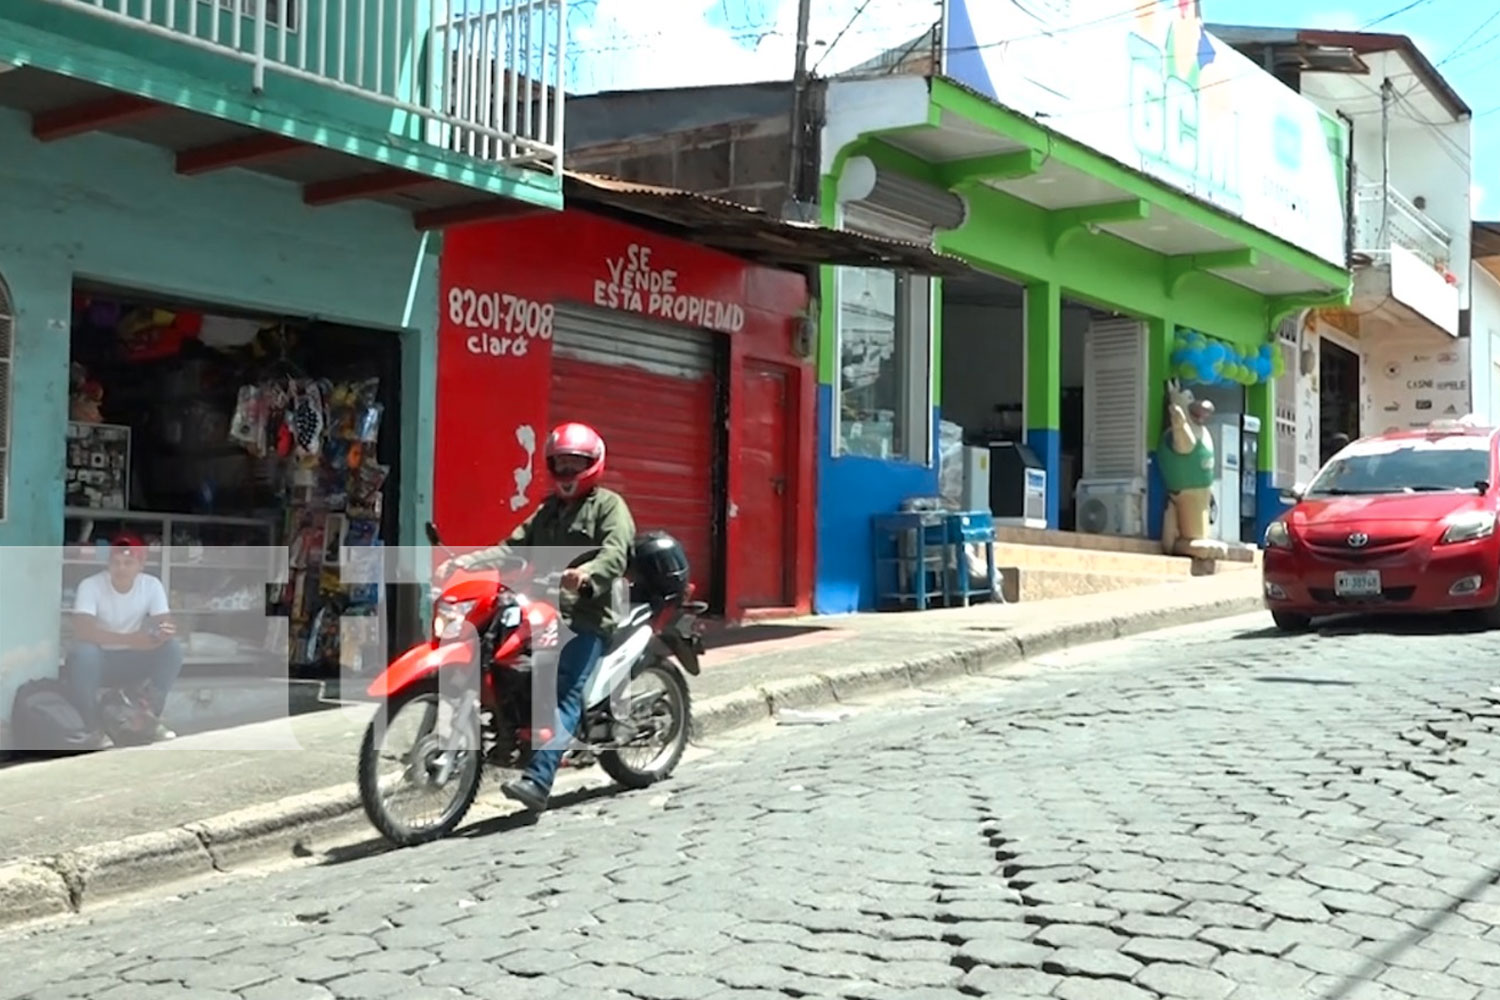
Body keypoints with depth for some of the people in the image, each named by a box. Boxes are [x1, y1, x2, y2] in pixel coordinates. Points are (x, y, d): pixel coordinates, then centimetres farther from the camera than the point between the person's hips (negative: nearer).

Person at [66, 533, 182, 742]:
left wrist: (166, 632, -44)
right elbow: (82, 631, -32)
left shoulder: (152, 585, -9)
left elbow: (165, 624, -16)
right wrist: (129, 639, -44)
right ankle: (92, 724, -18)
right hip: (100, 660, -3)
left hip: (132, 662, 3)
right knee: (83, 652, -36)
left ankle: (152, 716, -8)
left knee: (173, 648, -23)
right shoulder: (90, 585, -19)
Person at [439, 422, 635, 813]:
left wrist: (586, 574, -33)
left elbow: (615, 555, -12)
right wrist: (464, 562, 2)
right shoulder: (548, 510, 28)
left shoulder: (608, 505, 5)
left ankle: (537, 781, -30)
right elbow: (514, 548, 18)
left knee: (565, 695, -19)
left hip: (587, 616, -8)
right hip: (544, 609, 8)